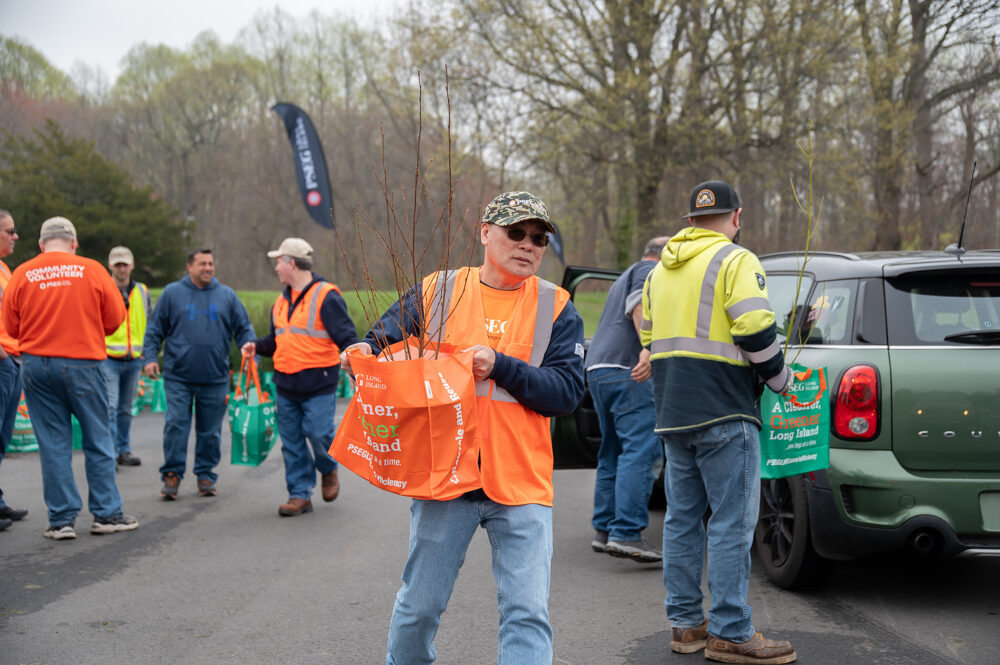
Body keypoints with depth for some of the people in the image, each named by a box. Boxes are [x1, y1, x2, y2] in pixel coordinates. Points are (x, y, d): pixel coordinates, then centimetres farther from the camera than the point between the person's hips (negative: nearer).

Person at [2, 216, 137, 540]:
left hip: (36, 364, 2)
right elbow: (115, 319, 2)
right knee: (97, 441, 9)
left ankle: (62, 519, 8)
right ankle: (106, 513, 12)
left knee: (53, 445, 7)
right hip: (83, 363, -2)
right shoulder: (92, 270, -3)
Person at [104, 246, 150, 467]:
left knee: (126, 408, 12)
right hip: (108, 358, -4)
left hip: (134, 359, 5)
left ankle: (124, 450, 20)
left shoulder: (142, 292, 12)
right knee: (109, 406, -12)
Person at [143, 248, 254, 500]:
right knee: (175, 425, -7)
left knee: (210, 431, 7)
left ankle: (206, 475, 18)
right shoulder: (172, 293, 5)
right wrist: (149, 357, -3)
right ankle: (171, 475, 2)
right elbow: (155, 330, 8)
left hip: (215, 378, 2)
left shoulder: (227, 296, 9)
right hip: (178, 377, -1)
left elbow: (244, 329, 11)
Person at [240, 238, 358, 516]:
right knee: (291, 441, 6)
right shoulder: (282, 301, 16)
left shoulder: (326, 296, -8)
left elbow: (346, 336, -13)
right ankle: (300, 495, 14)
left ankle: (329, 470, 21)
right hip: (285, 385, 7)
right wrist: (257, 346, 8)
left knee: (318, 434, -10)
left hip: (318, 385, -7)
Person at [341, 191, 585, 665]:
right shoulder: (435, 292, 4)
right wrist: (363, 352, -16)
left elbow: (567, 391, -6)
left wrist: (500, 366, -17)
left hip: (522, 483, 0)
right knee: (418, 607, 12)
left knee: (527, 613, -4)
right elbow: (384, 340, 7)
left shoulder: (555, 308, 3)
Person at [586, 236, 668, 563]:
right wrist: (649, 349, -31)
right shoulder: (651, 272, 3)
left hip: (597, 370, 10)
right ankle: (626, 534, -25)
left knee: (613, 453, 16)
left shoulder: (626, 277, 33)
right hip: (626, 370, -10)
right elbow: (640, 306, -17)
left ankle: (604, 530, 18)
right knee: (643, 451, -16)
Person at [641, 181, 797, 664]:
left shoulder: (660, 270, 17)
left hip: (671, 415, 8)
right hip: (724, 414, -8)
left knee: (682, 517, 12)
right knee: (732, 521, -4)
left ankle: (685, 623, 17)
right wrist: (780, 379, -1)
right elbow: (757, 332, -16)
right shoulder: (735, 261, -8)